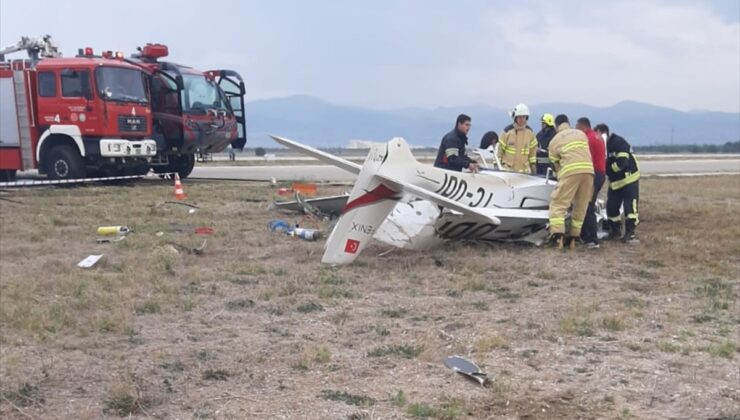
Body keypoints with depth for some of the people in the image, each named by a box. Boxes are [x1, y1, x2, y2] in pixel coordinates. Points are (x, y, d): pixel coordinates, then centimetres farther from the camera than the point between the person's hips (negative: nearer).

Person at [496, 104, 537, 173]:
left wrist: (533, 165, 13)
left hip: (524, 169, 3)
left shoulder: (530, 132, 5)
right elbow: (500, 148, 0)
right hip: (508, 168, -3)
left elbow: (533, 150, 14)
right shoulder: (508, 131, -5)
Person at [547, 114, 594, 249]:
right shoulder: (581, 134, 24)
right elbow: (588, 154, 23)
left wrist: (560, 174, 31)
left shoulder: (555, 140, 14)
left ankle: (558, 237, -17)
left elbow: (555, 163, 16)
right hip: (588, 170, 4)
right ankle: (573, 238, 12)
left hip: (571, 171, -4)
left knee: (558, 204, -2)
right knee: (581, 206, 12)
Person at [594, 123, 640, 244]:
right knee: (611, 207, 5)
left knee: (630, 207, -11)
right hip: (614, 181, 7)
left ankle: (630, 233, -6)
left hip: (629, 179, -7)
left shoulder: (618, 142, -20)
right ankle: (615, 230, 22)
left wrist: (608, 168, -17)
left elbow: (622, 162, -28)